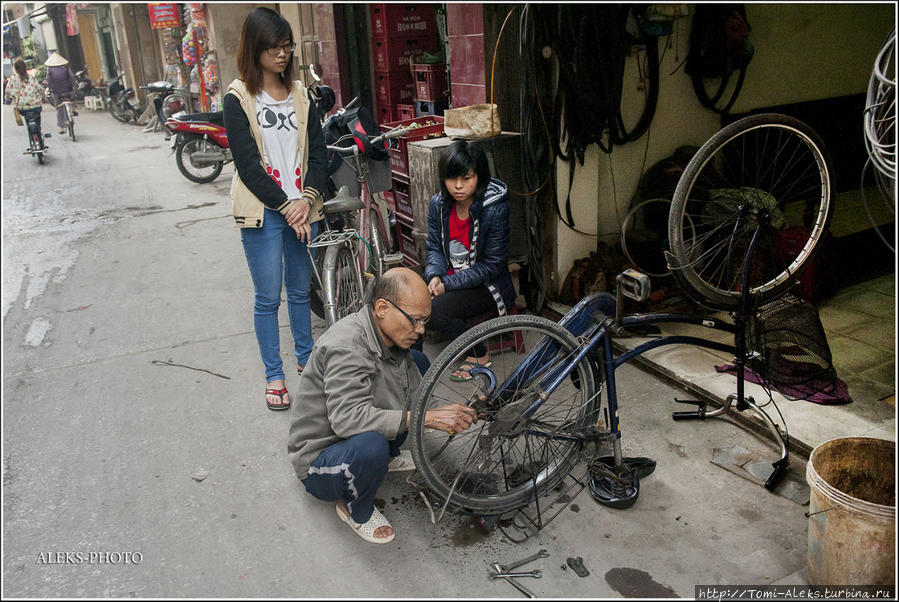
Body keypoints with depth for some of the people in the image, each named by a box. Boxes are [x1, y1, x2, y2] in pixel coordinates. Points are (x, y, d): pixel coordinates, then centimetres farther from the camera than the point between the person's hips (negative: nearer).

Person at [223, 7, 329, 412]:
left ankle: (306, 357, 32)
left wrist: (308, 199, -9)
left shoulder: (299, 94, 10)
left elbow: (317, 151, 6)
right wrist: (286, 206, -14)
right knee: (267, 297, 3)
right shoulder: (239, 99, -4)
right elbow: (248, 164, -10)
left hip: (302, 208, 4)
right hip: (262, 211, -4)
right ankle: (274, 375, 15)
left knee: (301, 290, 15)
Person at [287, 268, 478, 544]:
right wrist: (428, 418, -42)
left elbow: (413, 397, 5)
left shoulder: (392, 336, -4)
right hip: (319, 460, -8)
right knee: (370, 443, -42)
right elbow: (347, 418, -43)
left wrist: (451, 414, -15)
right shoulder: (346, 346, -32)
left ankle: (388, 457, 16)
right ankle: (355, 510, -7)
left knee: (418, 362, 6)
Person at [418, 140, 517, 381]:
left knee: (436, 309, -27)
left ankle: (478, 355, -1)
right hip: (450, 277, 6)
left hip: (487, 285, -5)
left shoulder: (495, 210, -20)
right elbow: (434, 247, 5)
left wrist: (448, 284, -21)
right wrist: (434, 276, -16)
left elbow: (492, 265, -18)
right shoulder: (438, 204, -3)